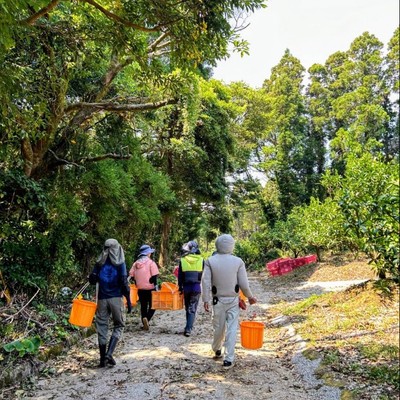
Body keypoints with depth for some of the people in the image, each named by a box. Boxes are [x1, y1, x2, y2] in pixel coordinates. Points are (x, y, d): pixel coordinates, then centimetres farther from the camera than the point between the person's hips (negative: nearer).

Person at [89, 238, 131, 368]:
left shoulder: (99, 263, 3)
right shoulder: (119, 263, -6)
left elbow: (92, 280, 3)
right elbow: (124, 283, -10)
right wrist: (128, 301, -4)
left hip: (102, 299, 3)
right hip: (116, 298, -3)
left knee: (102, 327, 11)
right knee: (119, 325, 10)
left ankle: (103, 359, 14)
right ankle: (109, 354, -6)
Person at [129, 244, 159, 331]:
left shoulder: (135, 263, 5)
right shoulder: (151, 263, -11)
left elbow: (131, 275, 5)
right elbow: (154, 276, -16)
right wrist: (155, 284, -4)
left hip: (140, 289, 5)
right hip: (150, 288, -5)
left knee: (143, 306, 16)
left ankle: (145, 325, 15)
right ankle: (147, 318, -16)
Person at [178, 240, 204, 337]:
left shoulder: (182, 260, -3)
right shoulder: (201, 260, -4)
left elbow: (180, 276, 1)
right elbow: (205, 275, 2)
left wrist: (180, 287, 10)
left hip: (186, 287, 1)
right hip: (197, 287, -1)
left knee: (188, 308, 18)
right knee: (192, 309, 3)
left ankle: (188, 327, 29)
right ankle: (188, 328, -6)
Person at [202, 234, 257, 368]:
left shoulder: (210, 261, -7)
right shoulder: (238, 261, -8)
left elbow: (206, 282, -9)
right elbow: (244, 284, -7)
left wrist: (206, 300, -2)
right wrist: (250, 297, 9)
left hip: (218, 300, 1)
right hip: (233, 300, -1)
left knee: (218, 327, 17)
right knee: (232, 329, 4)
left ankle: (216, 349, 38)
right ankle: (228, 359, 5)